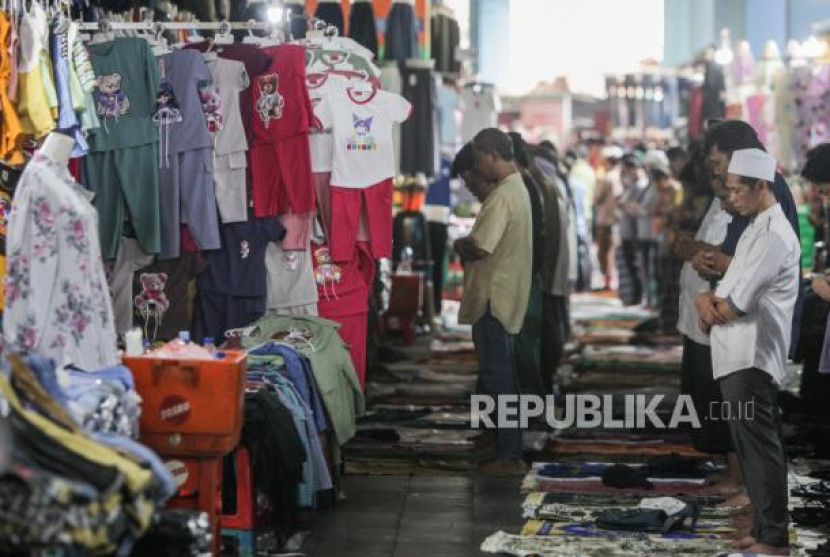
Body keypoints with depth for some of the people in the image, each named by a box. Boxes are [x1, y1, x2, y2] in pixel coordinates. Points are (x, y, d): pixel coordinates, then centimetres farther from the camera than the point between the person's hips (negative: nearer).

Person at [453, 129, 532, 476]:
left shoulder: (502, 197, -20)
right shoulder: (516, 188, 13)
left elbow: (480, 248, -26)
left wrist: (460, 244, -5)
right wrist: (477, 186, 10)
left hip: (493, 300, -10)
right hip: (505, 297, 10)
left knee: (497, 378, -5)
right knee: (503, 377, 15)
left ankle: (509, 457, -1)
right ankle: (510, 451, 21)